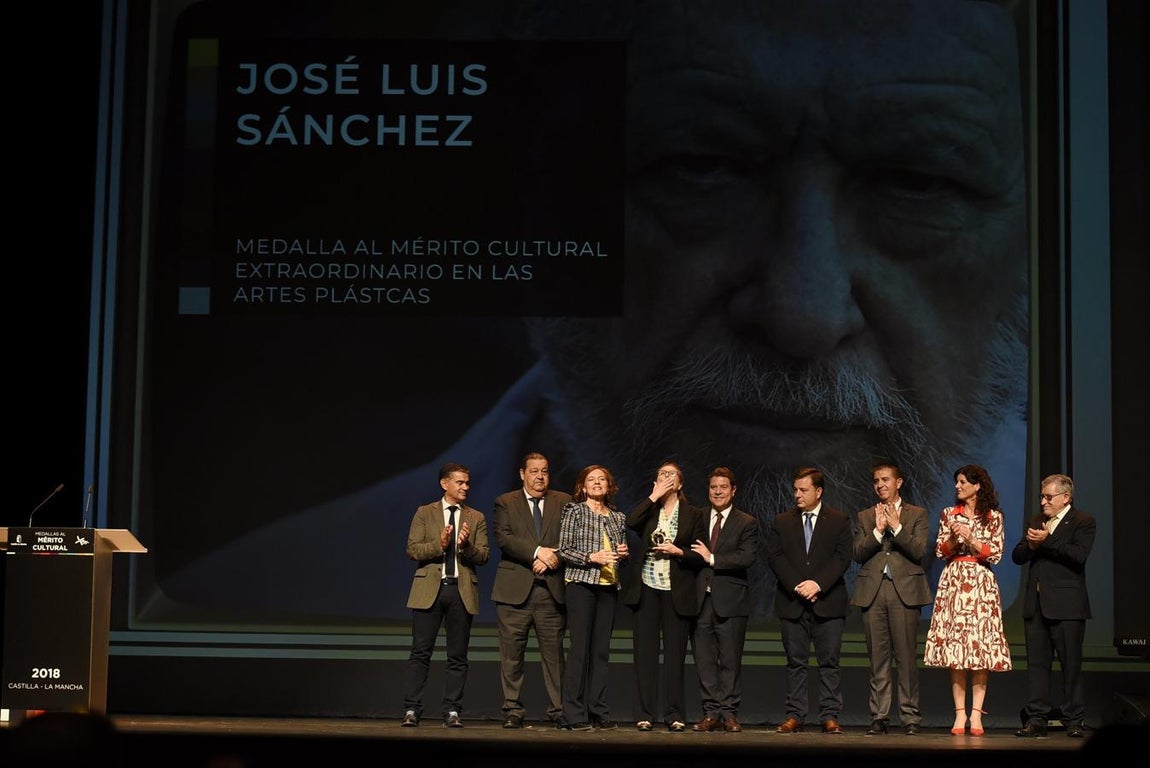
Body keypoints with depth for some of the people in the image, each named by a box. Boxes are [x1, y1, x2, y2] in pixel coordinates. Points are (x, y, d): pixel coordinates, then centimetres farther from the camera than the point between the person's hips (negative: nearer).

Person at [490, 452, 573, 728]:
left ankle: (559, 709, 6)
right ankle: (513, 710, 6)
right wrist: (538, 552, -16)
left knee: (554, 652, 1)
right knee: (512, 653, 0)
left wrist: (554, 557, -13)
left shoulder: (564, 502, 13)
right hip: (515, 589, -1)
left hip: (552, 588, 1)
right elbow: (503, 538, -7)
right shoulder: (505, 503, 8)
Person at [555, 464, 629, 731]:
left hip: (609, 586, 5)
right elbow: (564, 550, -3)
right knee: (579, 649, -7)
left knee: (601, 651, 4)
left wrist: (623, 554, 3)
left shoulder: (618, 518, 17)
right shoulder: (574, 511, 3)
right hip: (581, 583, -5)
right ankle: (574, 714, -6)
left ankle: (599, 712, 7)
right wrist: (591, 557, -15)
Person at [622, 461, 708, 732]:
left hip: (677, 593, -1)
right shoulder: (648, 510, 11)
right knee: (645, 653, 1)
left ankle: (675, 715, 6)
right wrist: (655, 496, -8)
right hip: (646, 589, 1)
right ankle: (644, 715, 5)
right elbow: (630, 522, -12)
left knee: (675, 654, 0)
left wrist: (678, 552, -12)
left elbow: (701, 556, 5)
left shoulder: (694, 515, 8)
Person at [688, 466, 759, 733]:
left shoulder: (747, 523, 4)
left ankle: (729, 713, 4)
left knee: (730, 660, -1)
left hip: (731, 600, -3)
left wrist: (712, 558, -12)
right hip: (702, 599, 3)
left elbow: (748, 557, -11)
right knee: (704, 660, 3)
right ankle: (711, 713, 8)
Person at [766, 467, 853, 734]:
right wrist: (796, 586, -11)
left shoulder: (839, 520, 6)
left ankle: (830, 717, 2)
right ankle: (794, 715, 6)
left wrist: (818, 583, -15)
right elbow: (774, 556, 2)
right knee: (795, 662, 3)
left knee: (829, 662, -1)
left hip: (828, 601, -1)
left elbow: (842, 557, -3)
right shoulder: (782, 522, 11)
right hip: (792, 602, 2)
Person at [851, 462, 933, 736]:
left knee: (906, 657, -4)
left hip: (905, 591, -2)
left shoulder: (917, 515, 9)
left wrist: (896, 527, -11)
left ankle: (910, 717, 0)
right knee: (878, 659, 3)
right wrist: (878, 530, -8)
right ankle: (879, 718, 6)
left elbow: (919, 551, -4)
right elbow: (858, 553, 4)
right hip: (873, 592, 3)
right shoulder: (865, 517, 16)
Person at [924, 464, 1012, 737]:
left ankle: (976, 714, -3)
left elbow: (995, 554, -1)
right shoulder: (949, 514, 11)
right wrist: (953, 537, -11)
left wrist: (970, 538, -11)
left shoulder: (993, 517, 5)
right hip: (954, 582, 2)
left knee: (981, 647, -5)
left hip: (981, 584, -2)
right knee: (954, 645, -3)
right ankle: (960, 714, 0)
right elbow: (940, 551, 7)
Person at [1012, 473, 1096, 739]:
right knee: (1036, 663, 5)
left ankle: (1074, 721, 5)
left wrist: (1046, 541, -18)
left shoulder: (1083, 522, -2)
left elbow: (1079, 555, -18)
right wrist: (1030, 545, -7)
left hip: (1066, 606, -6)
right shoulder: (1037, 521, 18)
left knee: (1071, 664, -1)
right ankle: (1036, 719, 7)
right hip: (1036, 604, 6)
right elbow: (1017, 556, 14)